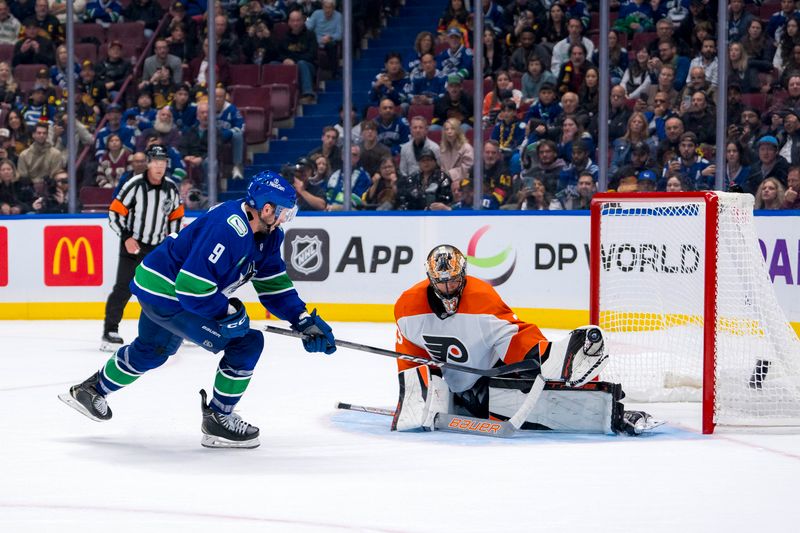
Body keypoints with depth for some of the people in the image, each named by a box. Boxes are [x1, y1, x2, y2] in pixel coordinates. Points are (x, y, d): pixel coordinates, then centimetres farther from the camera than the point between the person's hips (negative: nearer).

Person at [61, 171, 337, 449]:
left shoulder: (268, 235, -1)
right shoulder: (229, 228, -31)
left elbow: (274, 285, 6)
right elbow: (191, 286, -33)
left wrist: (304, 321, -3)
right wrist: (230, 313, -24)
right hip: (164, 293, -10)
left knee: (150, 352, 32)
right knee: (247, 343, -13)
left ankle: (91, 390, 53)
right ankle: (218, 419, 1)